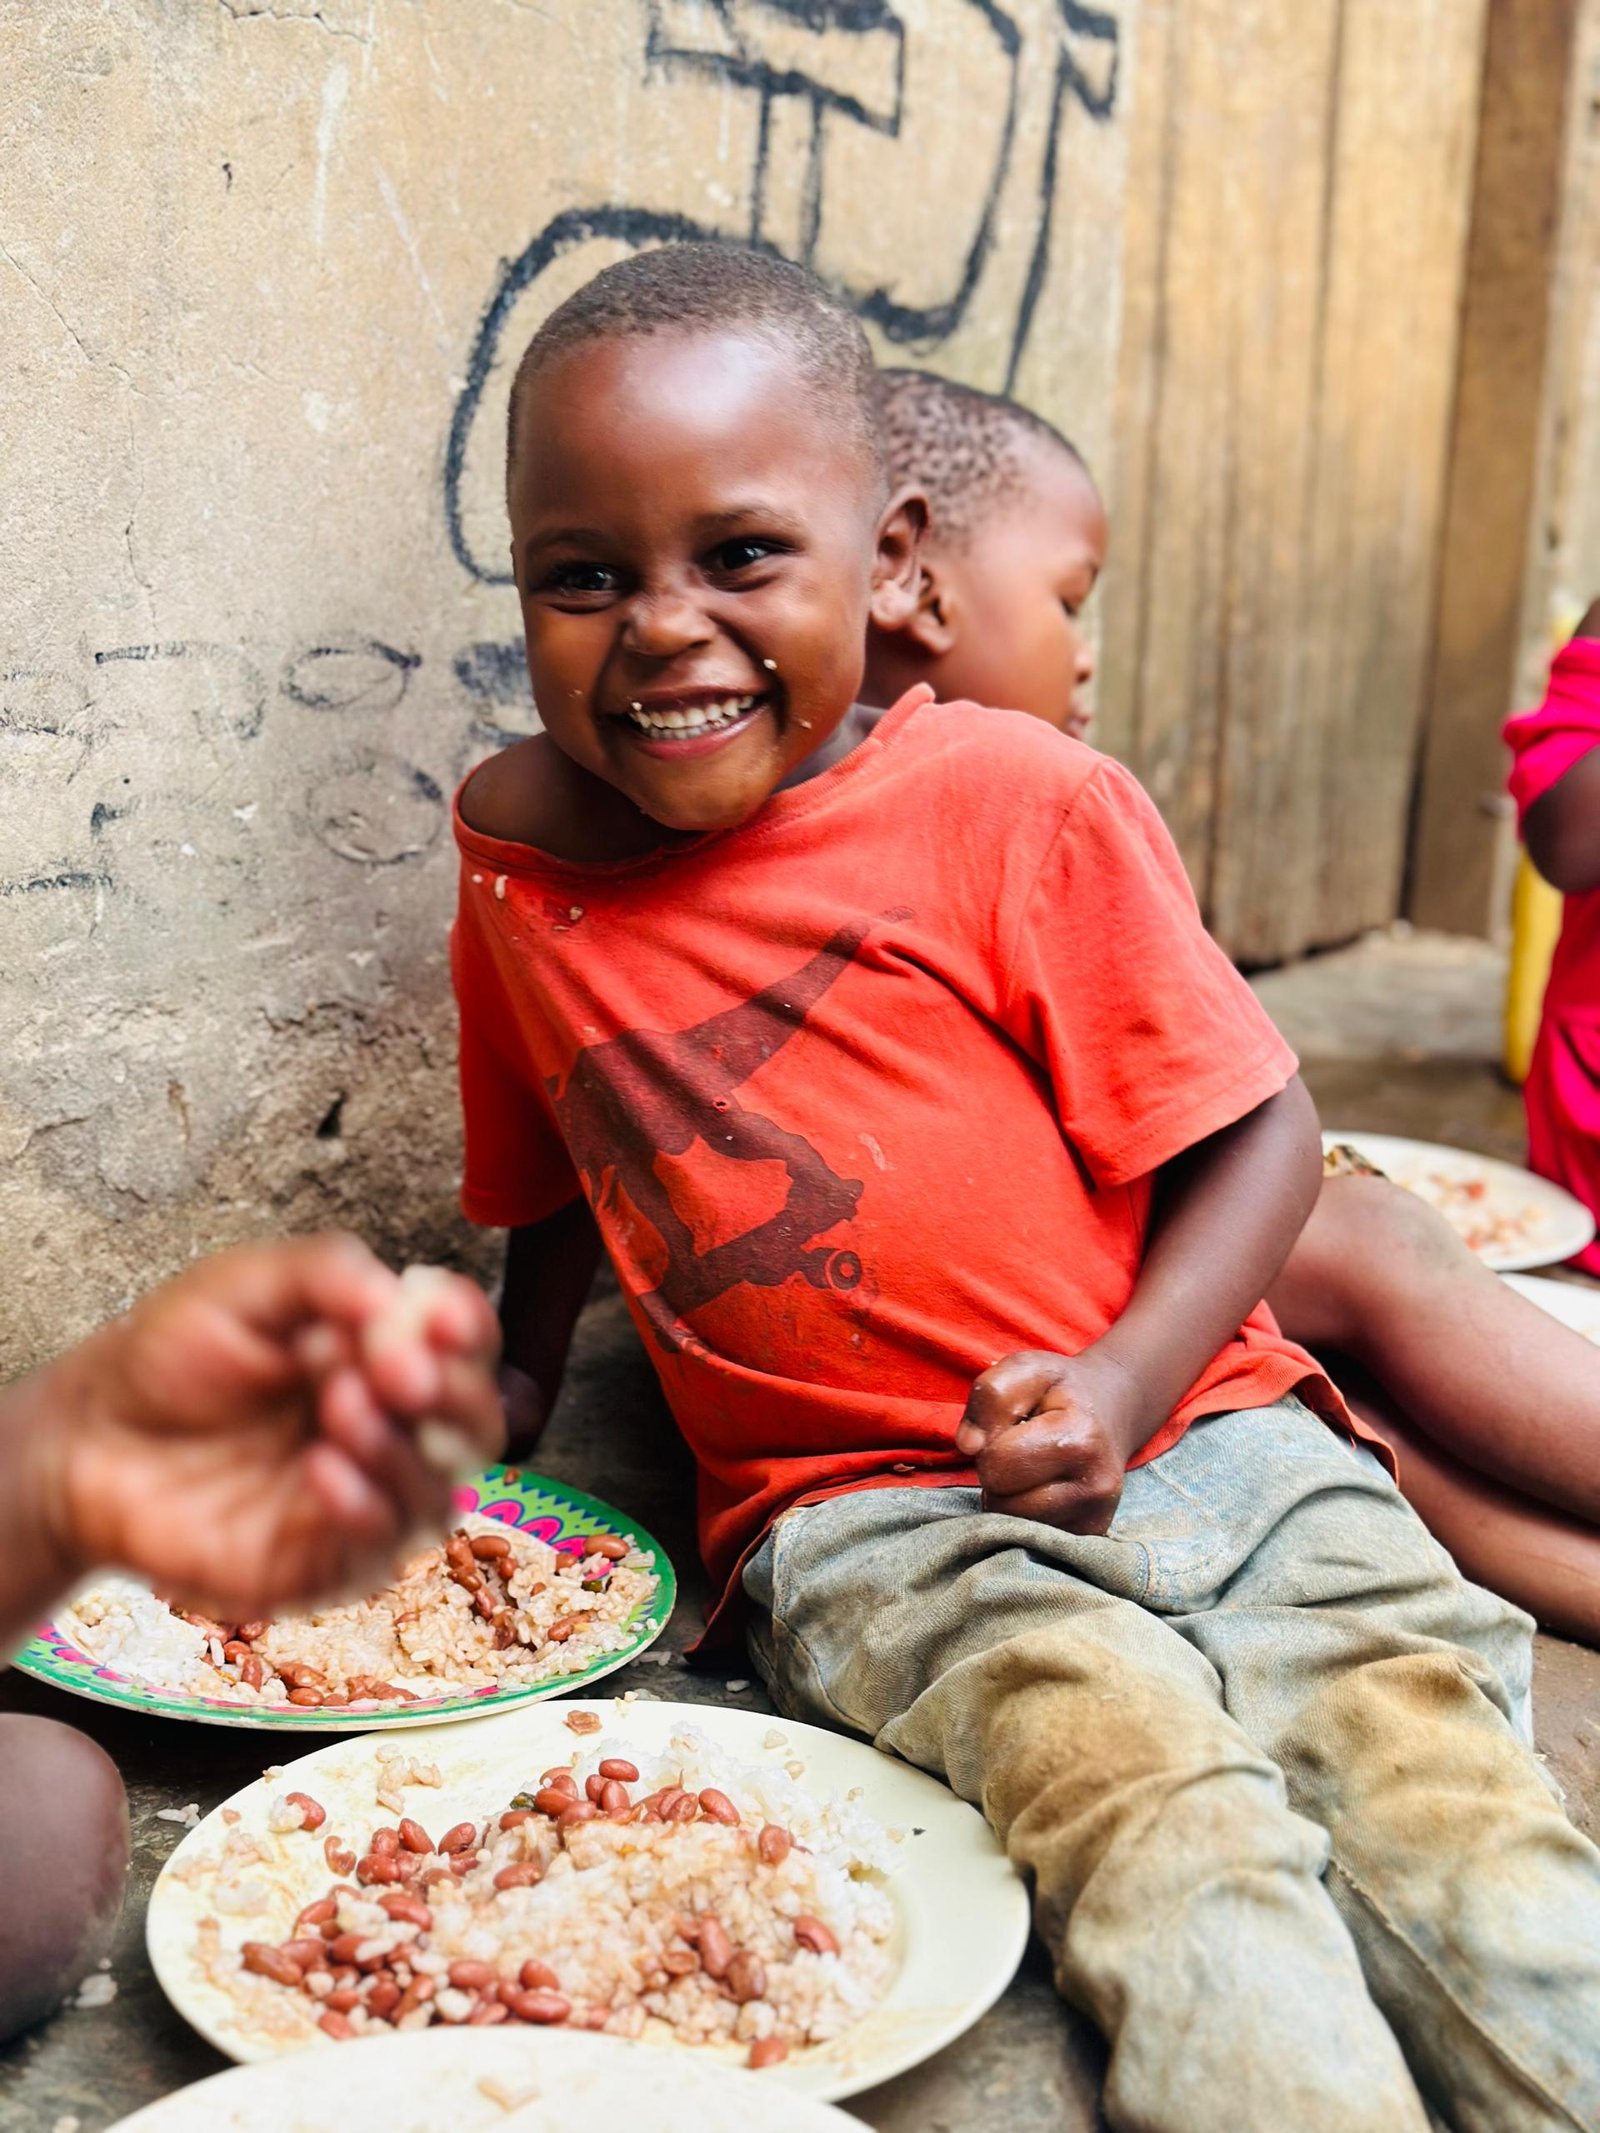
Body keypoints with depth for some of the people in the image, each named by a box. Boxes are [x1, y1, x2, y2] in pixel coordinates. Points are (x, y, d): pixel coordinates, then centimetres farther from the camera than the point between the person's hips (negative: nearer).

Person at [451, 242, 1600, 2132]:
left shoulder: (1023, 805, -6)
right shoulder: (525, 871, 6)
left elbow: (1257, 1126, -3)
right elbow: (543, 1193, 22)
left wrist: (1126, 1381, -16)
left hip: (1194, 1431, 0)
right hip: (863, 1513, 1)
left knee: (1422, 1750, -21)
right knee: (1145, 1795, -26)